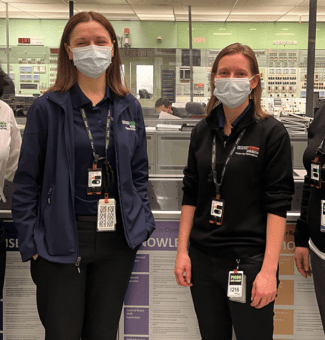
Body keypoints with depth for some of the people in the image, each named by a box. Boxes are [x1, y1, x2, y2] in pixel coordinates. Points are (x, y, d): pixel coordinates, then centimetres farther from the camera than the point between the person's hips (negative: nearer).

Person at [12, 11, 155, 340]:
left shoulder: (129, 107, 7)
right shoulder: (47, 108, -3)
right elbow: (27, 182, -2)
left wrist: (143, 224, 4)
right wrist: (31, 242, -7)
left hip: (117, 239, 3)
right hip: (61, 241, -3)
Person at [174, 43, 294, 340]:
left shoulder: (272, 133, -7)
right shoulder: (203, 131, 7)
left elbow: (278, 204, -11)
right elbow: (191, 195, 10)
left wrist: (269, 269, -17)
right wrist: (182, 251, 4)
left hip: (249, 261, -4)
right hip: (203, 259, 5)